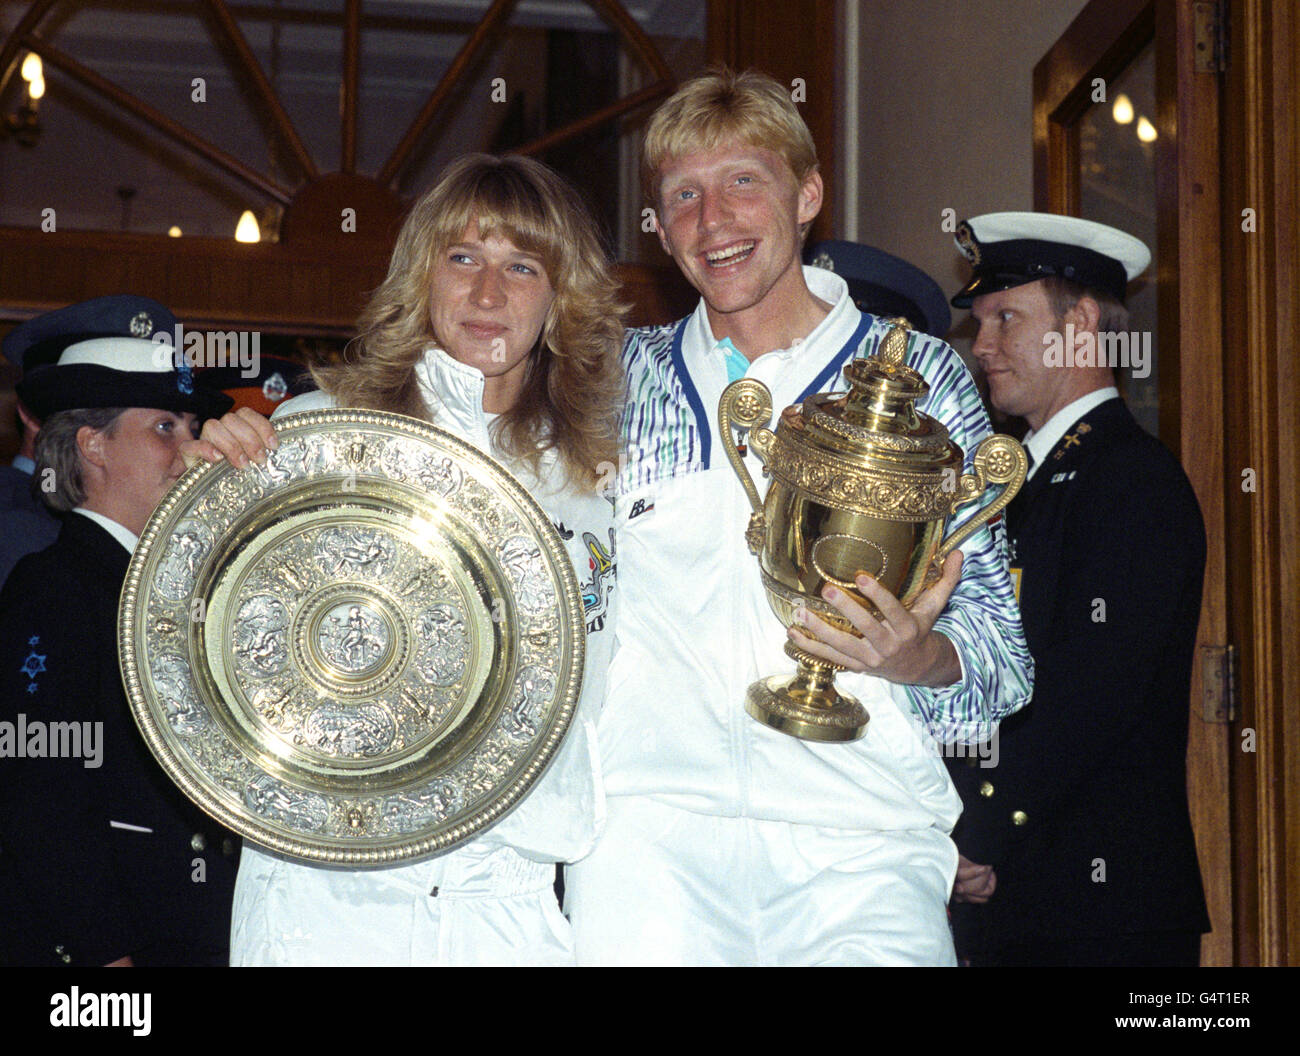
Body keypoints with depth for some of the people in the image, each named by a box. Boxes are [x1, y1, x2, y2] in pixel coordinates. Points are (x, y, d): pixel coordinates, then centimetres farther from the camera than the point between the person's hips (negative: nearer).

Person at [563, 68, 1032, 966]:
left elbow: (998, 644, 9)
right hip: (650, 817, 1)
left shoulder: (921, 375, 10)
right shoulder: (619, 378, 15)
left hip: (859, 832, -1)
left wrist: (920, 656, -13)